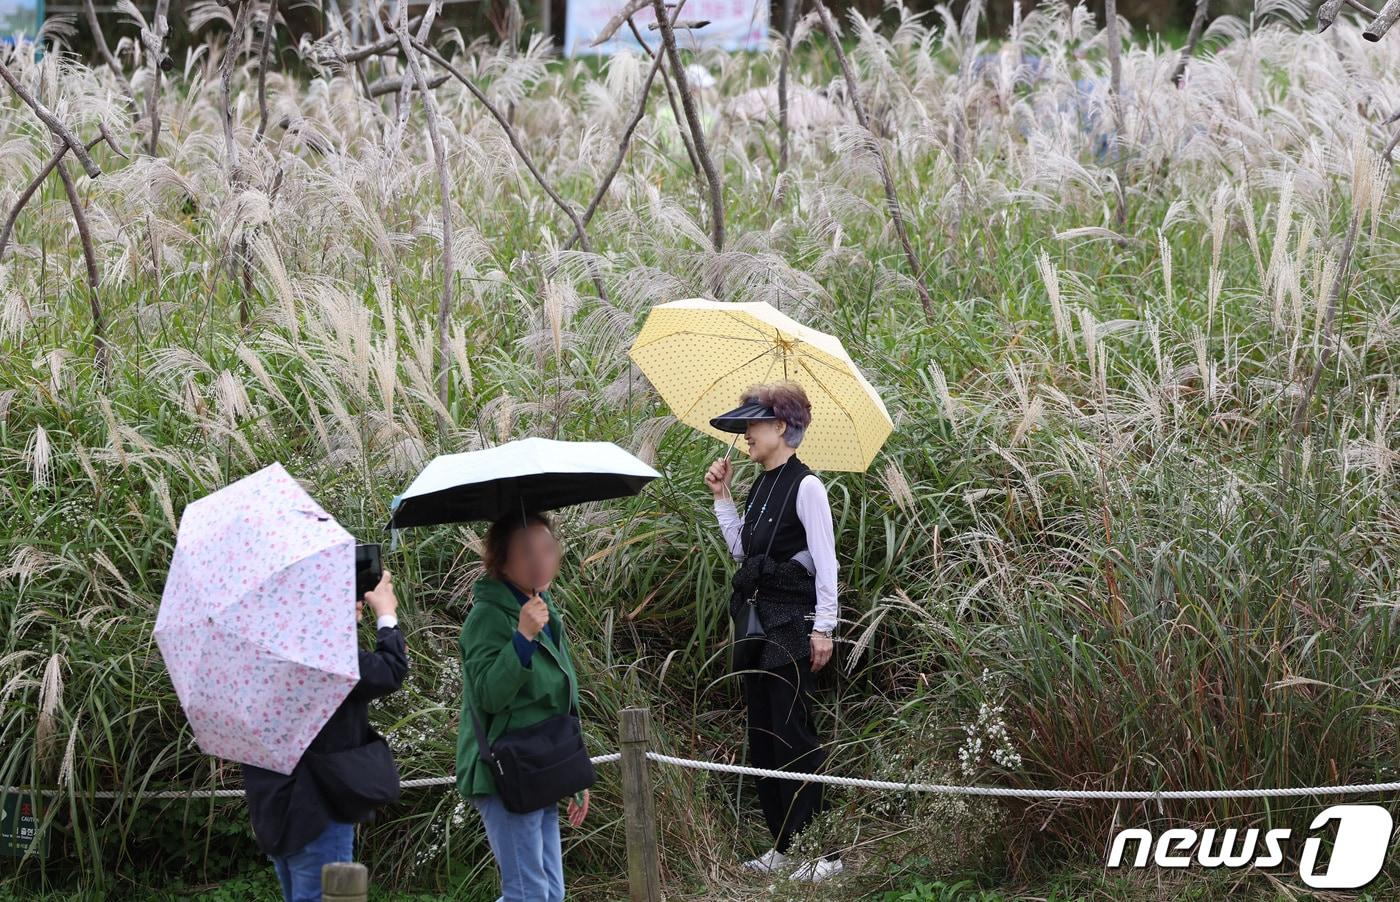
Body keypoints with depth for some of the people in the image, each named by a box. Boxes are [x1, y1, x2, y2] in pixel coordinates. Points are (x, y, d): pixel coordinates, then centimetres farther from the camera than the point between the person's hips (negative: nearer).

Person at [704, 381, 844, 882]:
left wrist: (823, 627, -17)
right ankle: (784, 845, 17)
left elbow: (825, 561, -13)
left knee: (791, 732, -10)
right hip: (758, 621, 9)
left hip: (793, 623, -9)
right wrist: (721, 497, 13)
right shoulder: (760, 488, 13)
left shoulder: (805, 487, -11)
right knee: (763, 733, 10)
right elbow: (741, 549, 17)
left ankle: (822, 851, -6)